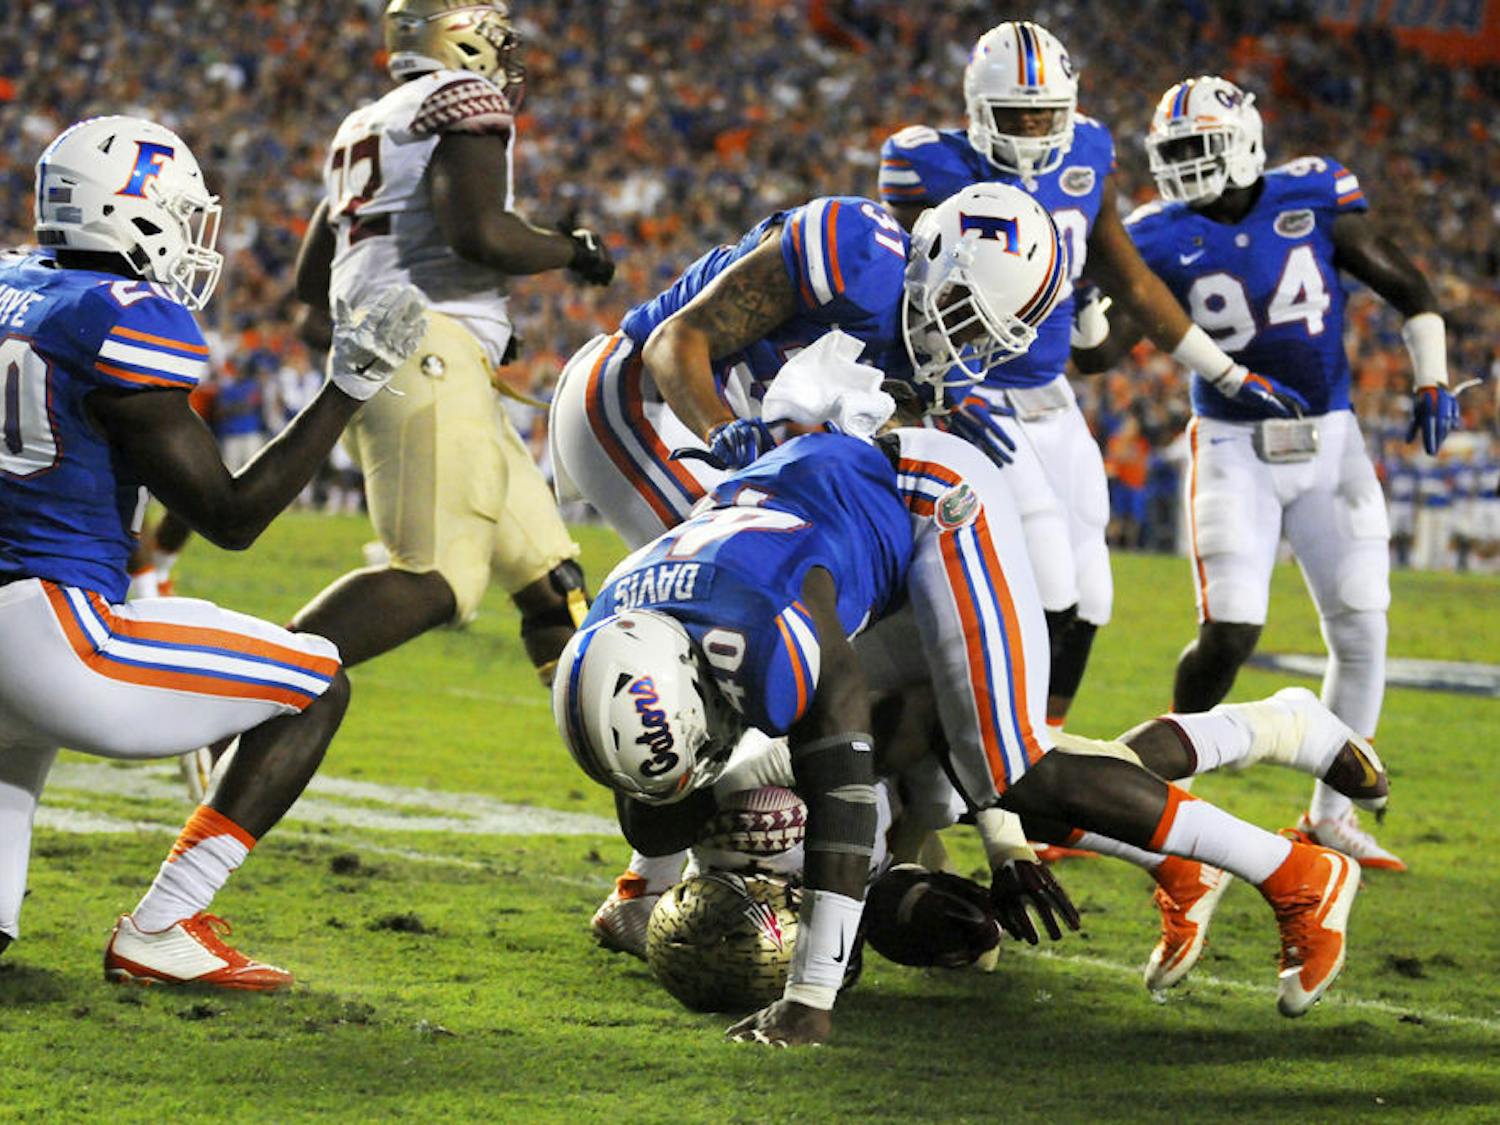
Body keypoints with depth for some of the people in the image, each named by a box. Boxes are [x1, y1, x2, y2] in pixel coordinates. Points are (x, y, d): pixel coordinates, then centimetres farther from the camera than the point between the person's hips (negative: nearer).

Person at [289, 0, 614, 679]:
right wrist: (574, 252, 2)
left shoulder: (362, 129, 26)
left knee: (548, 579, 10)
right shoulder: (465, 103, -1)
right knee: (435, 582, -19)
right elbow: (478, 232, -16)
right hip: (430, 354, -10)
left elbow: (313, 287, 28)